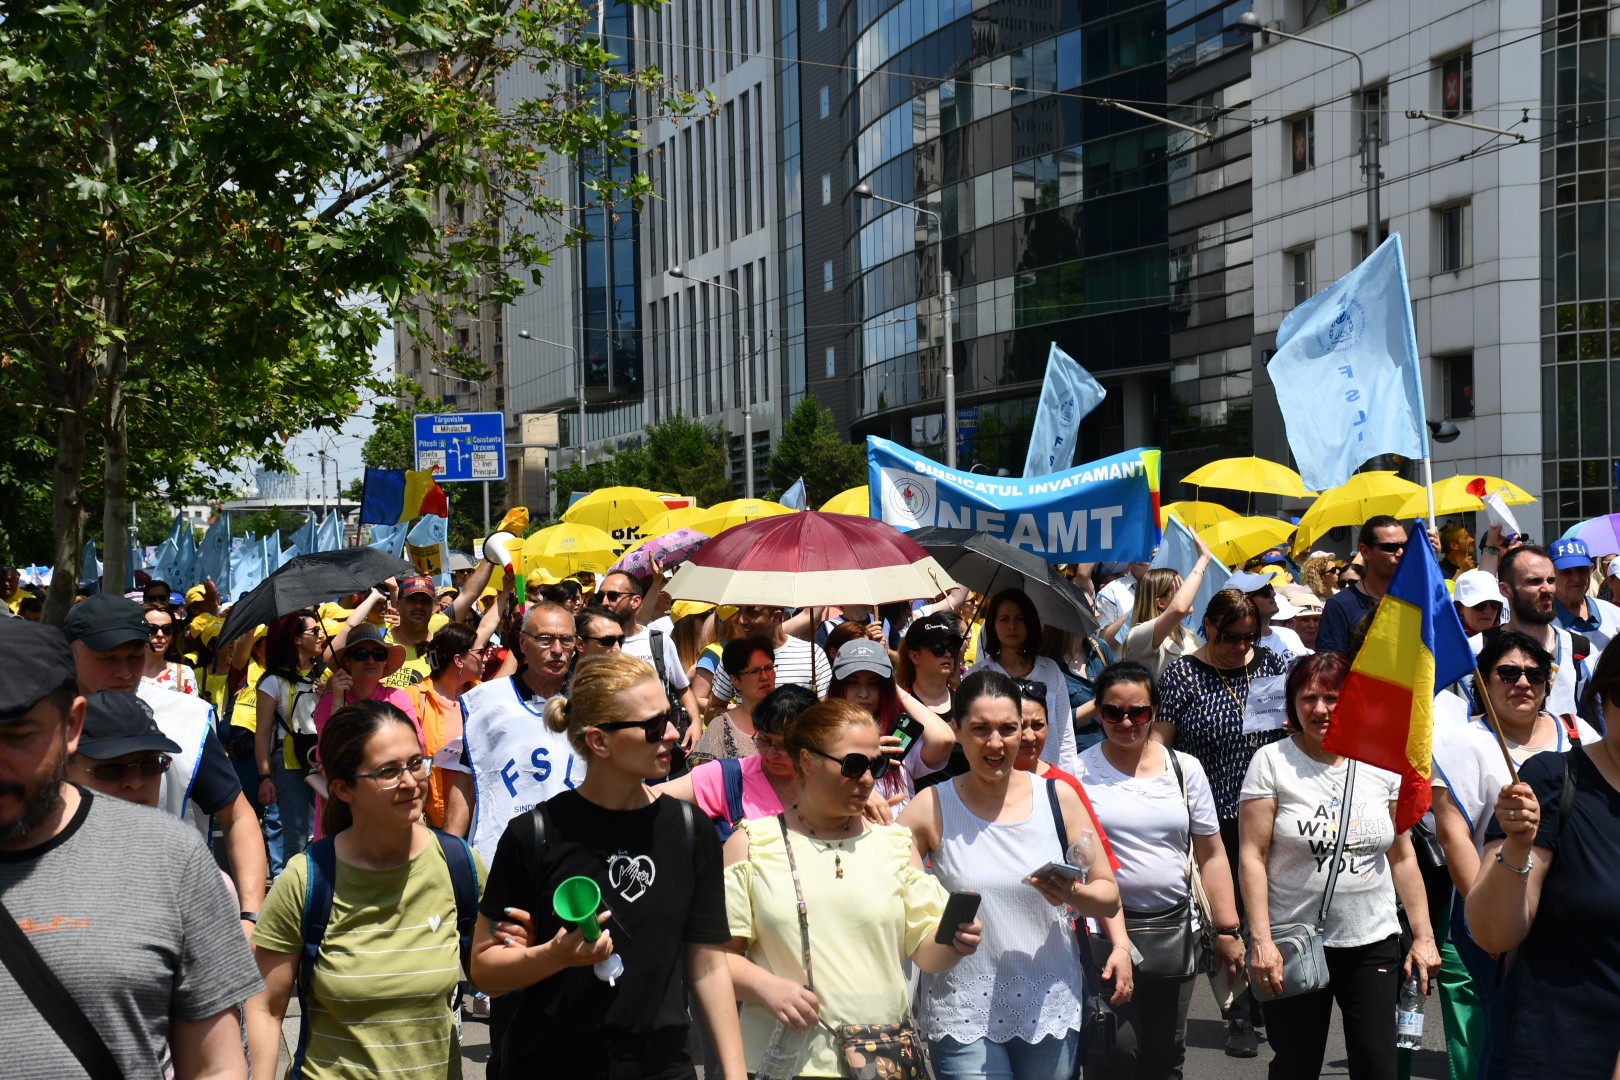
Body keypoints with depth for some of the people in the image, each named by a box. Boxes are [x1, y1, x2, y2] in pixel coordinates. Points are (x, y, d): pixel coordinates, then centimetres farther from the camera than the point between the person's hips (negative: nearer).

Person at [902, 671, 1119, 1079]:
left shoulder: (1058, 798, 1)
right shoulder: (931, 808, -3)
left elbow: (1109, 897, 5)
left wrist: (1074, 895, -16)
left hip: (1051, 1008, 2)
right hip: (963, 1014, -2)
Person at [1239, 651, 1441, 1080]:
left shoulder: (1382, 764, 4)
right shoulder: (1271, 762, -5)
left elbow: (1402, 857, 9)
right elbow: (1252, 857, -7)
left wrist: (1423, 936, 6)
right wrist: (1260, 940, -13)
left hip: (1373, 944, 2)